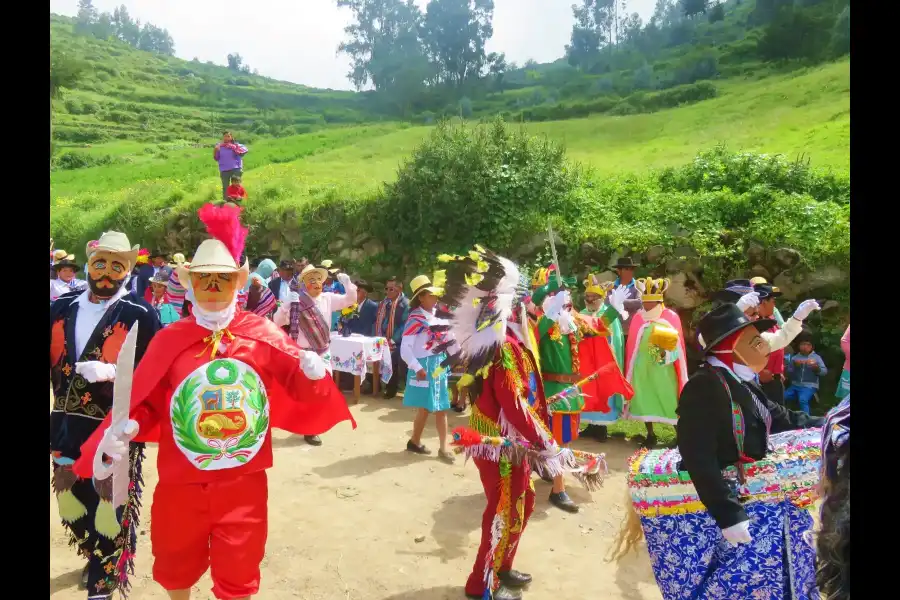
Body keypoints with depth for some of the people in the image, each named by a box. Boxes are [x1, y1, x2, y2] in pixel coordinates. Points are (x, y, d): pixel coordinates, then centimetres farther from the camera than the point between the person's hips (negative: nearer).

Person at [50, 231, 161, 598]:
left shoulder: (140, 314, -10)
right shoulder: (61, 308, 6)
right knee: (71, 506, 20)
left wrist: (112, 372, -25)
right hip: (67, 428, 6)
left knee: (109, 511, 2)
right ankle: (99, 557, 48)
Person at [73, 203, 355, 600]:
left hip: (244, 483, -1)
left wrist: (311, 373, -29)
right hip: (182, 482, 1)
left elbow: (299, 387, -7)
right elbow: (144, 405, -4)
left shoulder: (262, 333, -6)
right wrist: (120, 432, -22)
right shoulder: (169, 340, -5)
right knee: (176, 567, 25)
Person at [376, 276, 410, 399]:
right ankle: (391, 389, 29)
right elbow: (378, 320, 15)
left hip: (399, 343, -6)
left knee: (403, 369, 0)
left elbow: (405, 325, -18)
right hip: (385, 342, 6)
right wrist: (377, 336, 3)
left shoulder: (405, 304, -15)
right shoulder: (383, 303, 9)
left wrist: (394, 340, -20)